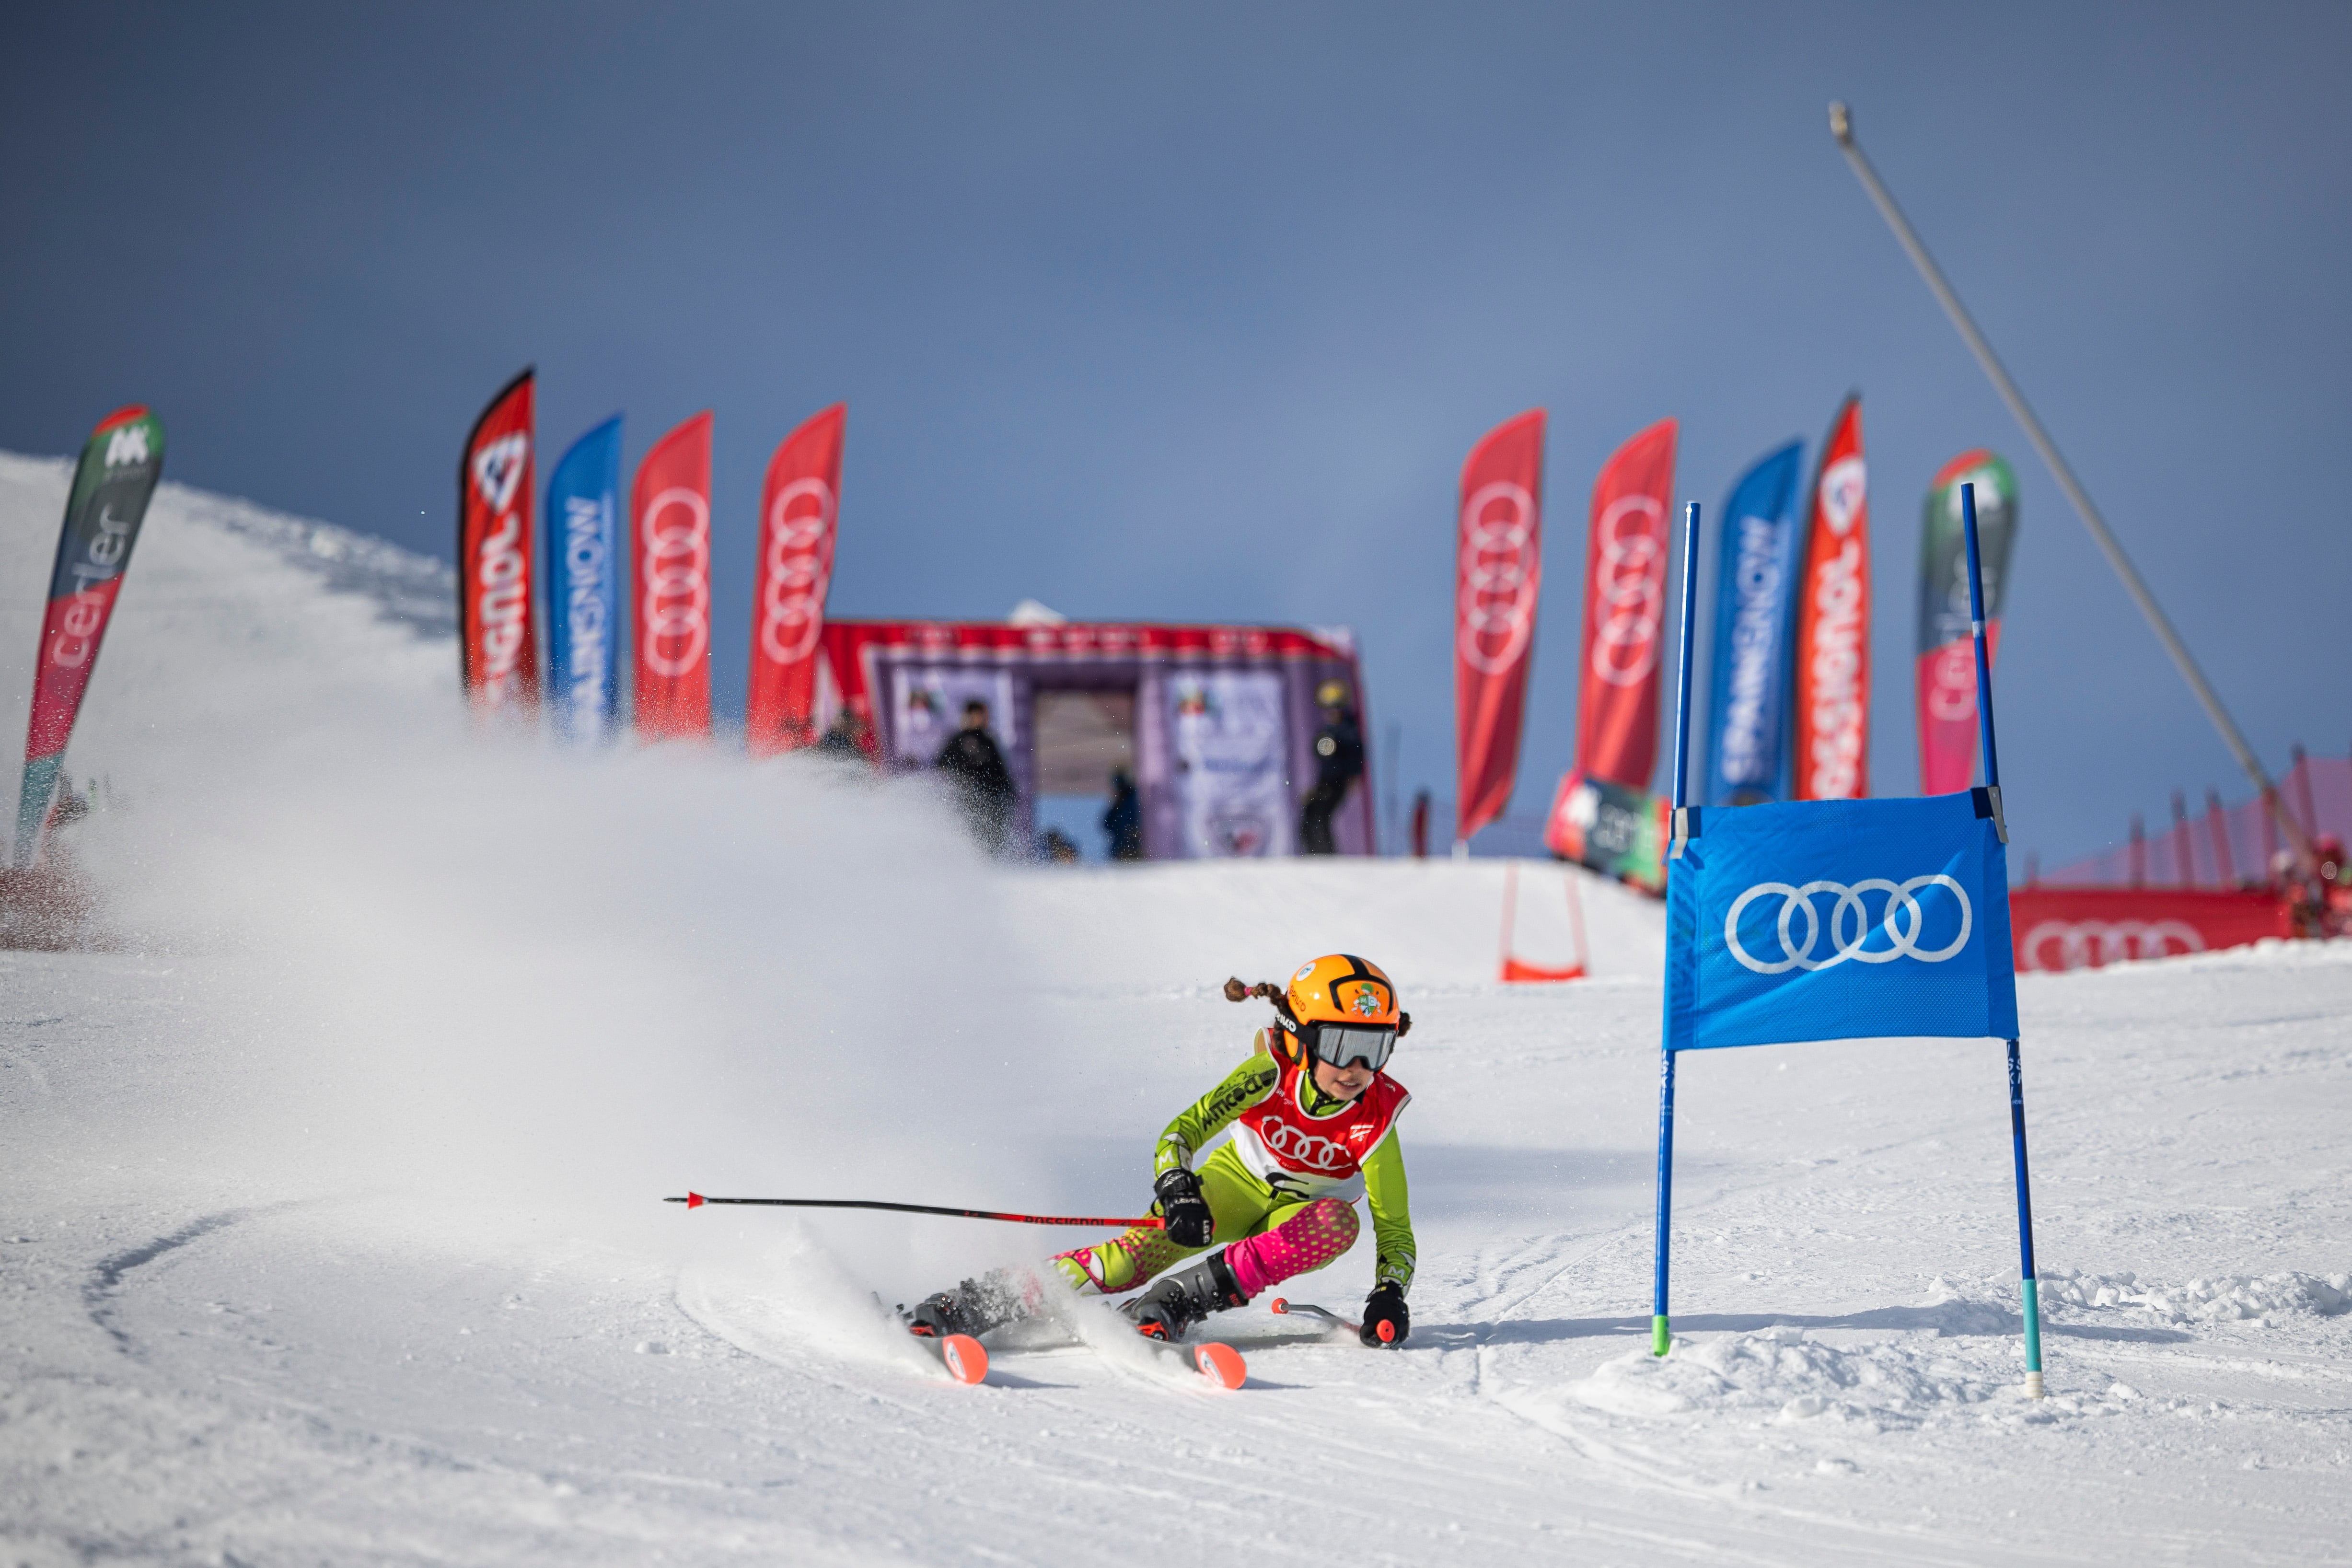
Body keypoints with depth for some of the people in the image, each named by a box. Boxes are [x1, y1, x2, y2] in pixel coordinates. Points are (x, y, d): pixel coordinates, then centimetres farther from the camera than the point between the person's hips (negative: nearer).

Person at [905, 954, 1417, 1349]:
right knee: (1154, 1244, -28)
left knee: (1340, 1223, -34)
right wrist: (1176, 1187, -47)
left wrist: (1389, 1296, -39)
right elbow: (1183, 1132, -26)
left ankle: (1180, 1299, -35)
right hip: (1236, 1182, -1)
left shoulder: (1375, 1123, -23)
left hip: (1296, 1217, 1)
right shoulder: (1270, 1074, -24)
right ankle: (973, 1305, -29)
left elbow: (1395, 1230, -19)